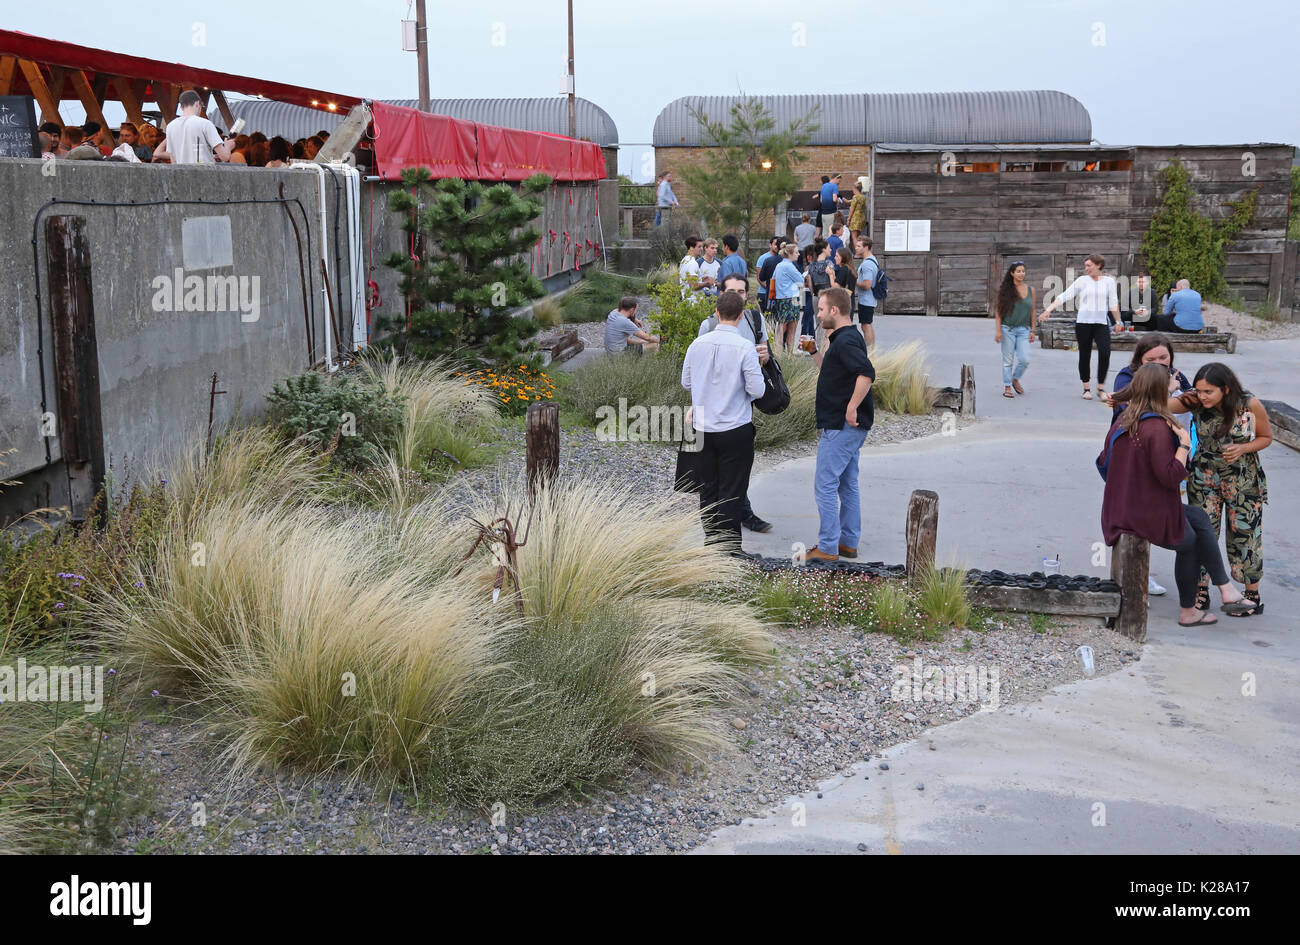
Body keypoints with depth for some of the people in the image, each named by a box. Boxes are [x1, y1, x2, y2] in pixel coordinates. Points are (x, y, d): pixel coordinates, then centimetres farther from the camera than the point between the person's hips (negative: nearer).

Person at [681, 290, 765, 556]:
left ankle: (711, 542, 22)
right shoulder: (745, 348, -15)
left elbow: (686, 382, 9)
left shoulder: (698, 344, -1)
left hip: (704, 427, 4)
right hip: (735, 429, -4)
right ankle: (730, 549, 4)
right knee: (732, 491, 2)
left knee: (708, 487, 15)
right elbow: (757, 390, -13)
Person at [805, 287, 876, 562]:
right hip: (849, 426, 11)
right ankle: (848, 543, 21)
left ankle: (827, 548, -2)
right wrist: (815, 352, 17)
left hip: (841, 426, -11)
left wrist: (851, 408, -27)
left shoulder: (846, 341, -17)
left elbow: (866, 374, -31)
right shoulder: (845, 338, 16)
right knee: (847, 486, 15)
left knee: (825, 485, -5)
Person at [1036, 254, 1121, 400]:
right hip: (1083, 322, 0)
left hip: (1101, 323, 0)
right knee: (1085, 356, 6)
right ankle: (1086, 389, 17)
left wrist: (1118, 322, 10)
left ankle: (1101, 388, -3)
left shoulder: (1109, 281, 7)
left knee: (1105, 353, -14)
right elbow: (1064, 296, -1)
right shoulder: (1082, 281, 3)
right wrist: (1048, 309, -11)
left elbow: (1113, 304, 11)